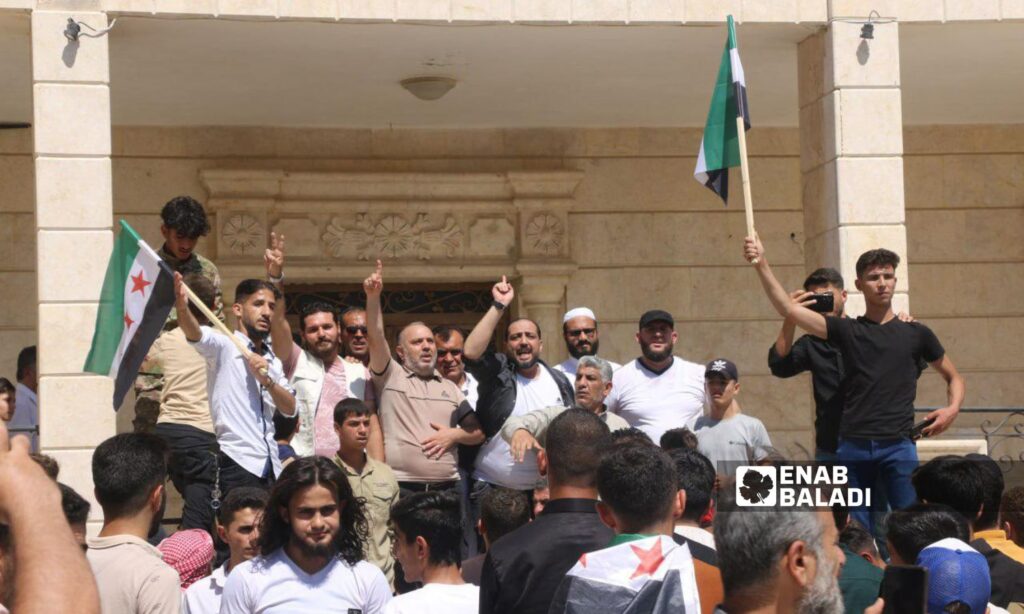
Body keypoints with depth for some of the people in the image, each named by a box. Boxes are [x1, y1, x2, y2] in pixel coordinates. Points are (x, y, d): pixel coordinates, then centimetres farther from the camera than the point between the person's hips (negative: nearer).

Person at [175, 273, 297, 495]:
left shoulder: (273, 360, 22)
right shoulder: (224, 346, 1)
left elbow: (290, 409, 12)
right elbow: (195, 334, -21)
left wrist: (268, 381, -7)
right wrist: (182, 307, -43)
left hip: (270, 466, 7)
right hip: (237, 462, -7)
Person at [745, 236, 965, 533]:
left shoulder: (916, 334, 10)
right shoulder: (847, 330, 9)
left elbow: (953, 378, 22)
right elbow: (789, 309, -1)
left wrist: (952, 408, 1)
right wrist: (762, 266, -12)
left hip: (898, 445, -1)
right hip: (853, 445, 1)